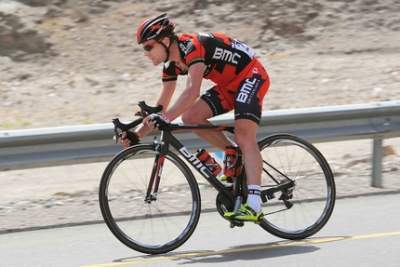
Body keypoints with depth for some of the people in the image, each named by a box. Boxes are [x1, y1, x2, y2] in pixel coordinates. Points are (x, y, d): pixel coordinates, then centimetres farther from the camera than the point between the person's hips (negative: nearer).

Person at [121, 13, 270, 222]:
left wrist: (165, 118, -49)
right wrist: (138, 134, -5)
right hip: (230, 85, 9)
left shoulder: (192, 47, -27)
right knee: (191, 116, -9)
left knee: (244, 134, -24)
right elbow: (162, 105, 6)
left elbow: (192, 91, -41)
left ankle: (254, 205, -36)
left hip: (251, 75, -9)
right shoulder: (172, 64, 0)